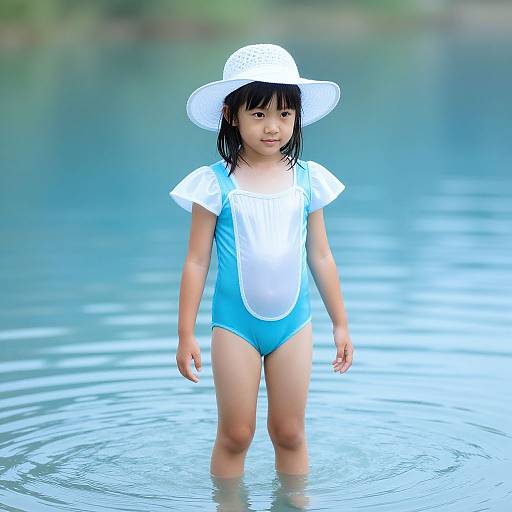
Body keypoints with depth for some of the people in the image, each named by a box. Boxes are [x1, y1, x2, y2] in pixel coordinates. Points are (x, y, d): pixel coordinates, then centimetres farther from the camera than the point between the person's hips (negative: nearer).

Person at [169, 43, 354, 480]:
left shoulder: (308, 180, 0)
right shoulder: (216, 183, -9)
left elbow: (320, 256, 9)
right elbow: (197, 261, -4)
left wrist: (340, 324, 13)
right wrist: (186, 334, -5)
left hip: (293, 324, 2)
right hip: (236, 326, -2)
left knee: (289, 432, 9)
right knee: (235, 434, 4)